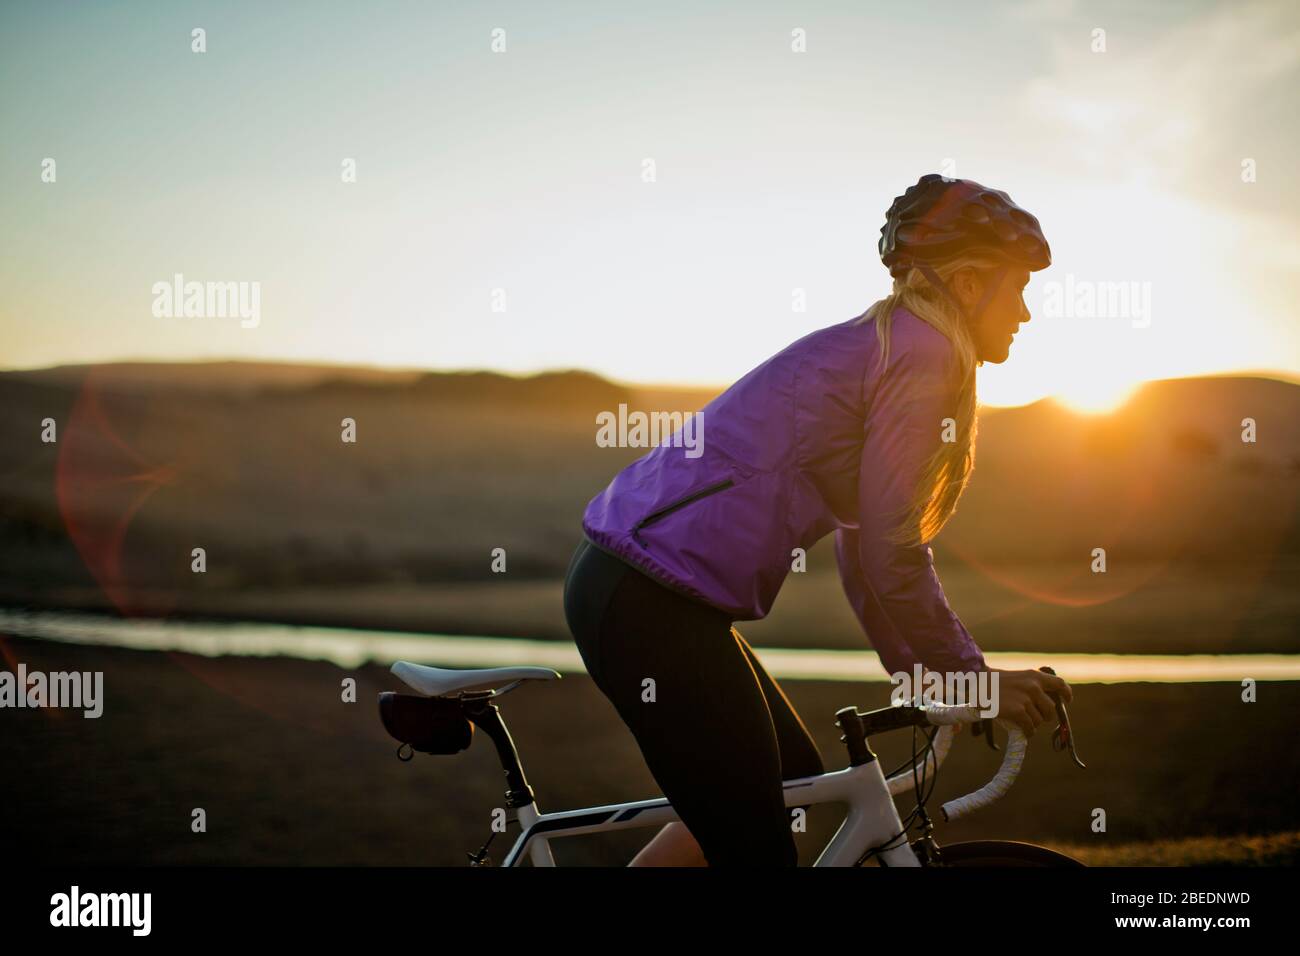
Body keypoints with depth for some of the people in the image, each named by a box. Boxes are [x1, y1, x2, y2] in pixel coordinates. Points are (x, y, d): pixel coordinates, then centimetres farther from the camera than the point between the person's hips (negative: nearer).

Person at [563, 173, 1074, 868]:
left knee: (792, 783, 22)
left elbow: (865, 541, 25)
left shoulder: (879, 345, 20)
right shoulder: (922, 354, -10)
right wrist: (974, 677, -2)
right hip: (653, 603, -10)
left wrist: (916, 670, 26)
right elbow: (891, 555, -14)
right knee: (759, 847, -1)